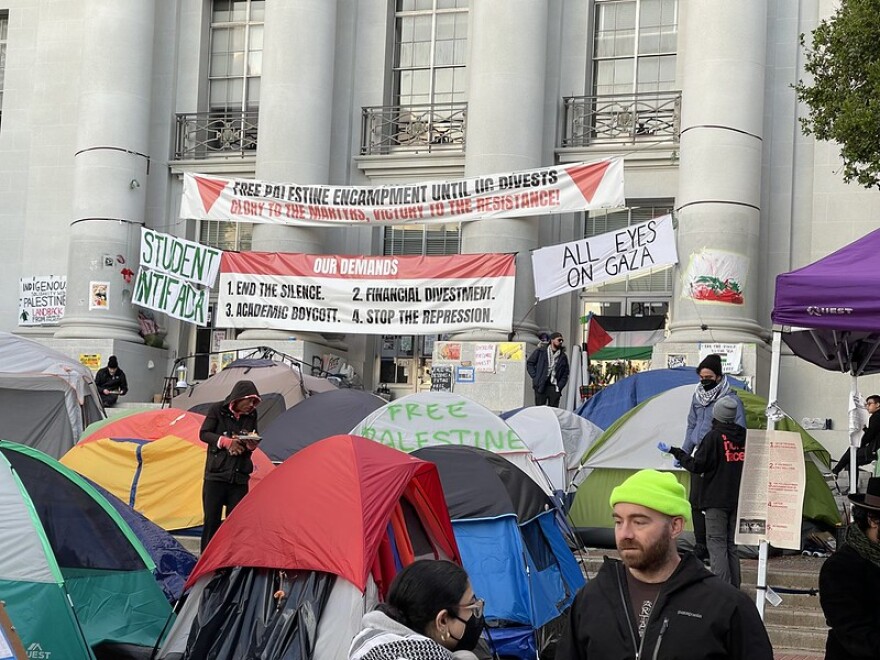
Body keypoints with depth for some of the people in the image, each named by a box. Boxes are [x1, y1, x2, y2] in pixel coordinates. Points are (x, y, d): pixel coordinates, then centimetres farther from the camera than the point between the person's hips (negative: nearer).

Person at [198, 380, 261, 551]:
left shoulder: (251, 415, 5)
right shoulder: (217, 410, -5)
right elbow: (203, 434, -4)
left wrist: (251, 444, -9)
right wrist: (227, 442, -16)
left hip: (239, 476, 3)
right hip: (216, 474, -3)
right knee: (212, 518, 0)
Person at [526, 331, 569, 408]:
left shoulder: (563, 357, 13)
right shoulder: (540, 352, 6)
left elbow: (565, 374, 14)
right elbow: (529, 363, 8)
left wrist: (559, 386, 0)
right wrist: (535, 377, -3)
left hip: (554, 387, 2)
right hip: (541, 387, -2)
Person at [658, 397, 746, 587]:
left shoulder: (714, 437, -9)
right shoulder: (744, 436, 7)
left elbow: (696, 466, -9)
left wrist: (674, 451, 1)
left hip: (716, 501, -6)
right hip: (737, 500, 6)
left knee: (717, 544, -5)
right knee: (731, 545, 13)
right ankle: (734, 589, 13)